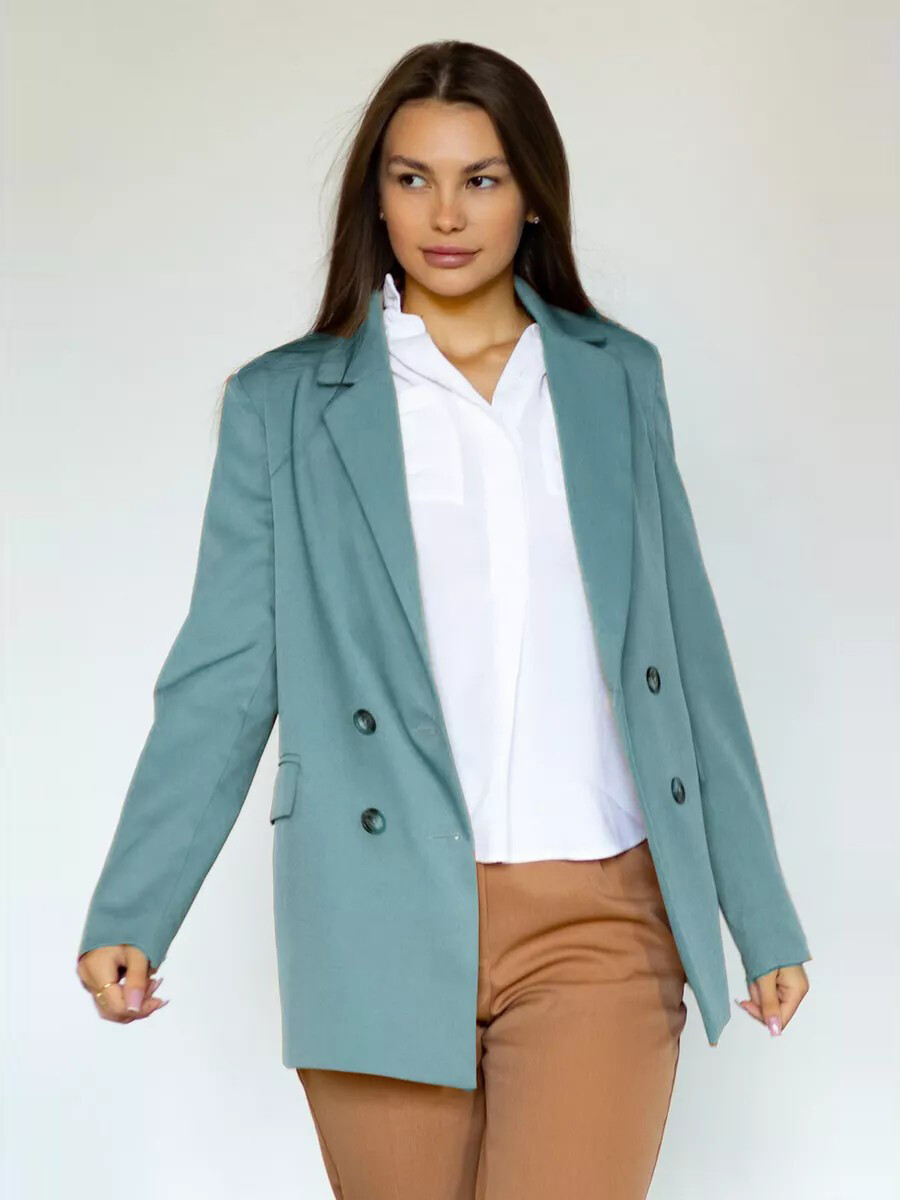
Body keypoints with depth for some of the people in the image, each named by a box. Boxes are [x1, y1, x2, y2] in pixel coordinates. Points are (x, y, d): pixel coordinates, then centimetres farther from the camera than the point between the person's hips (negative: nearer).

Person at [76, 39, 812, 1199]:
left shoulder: (618, 379, 11)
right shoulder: (283, 403, 5)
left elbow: (687, 655, 12)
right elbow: (223, 676, 2)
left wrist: (762, 919, 13)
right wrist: (129, 915, -8)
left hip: (600, 926, 1)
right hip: (383, 928, -1)